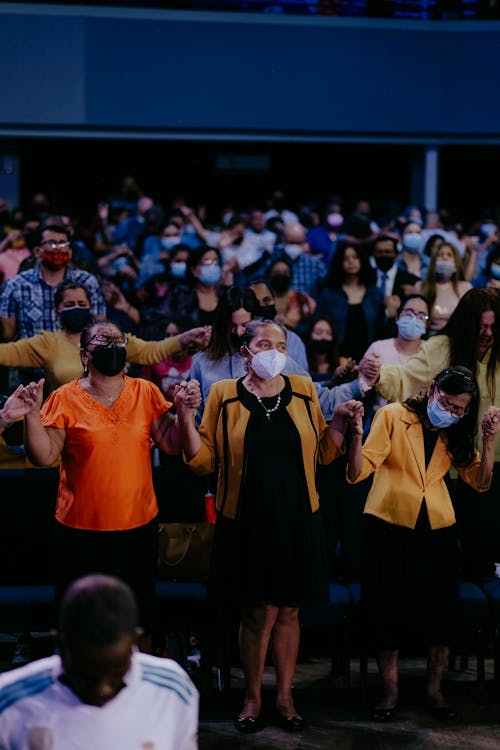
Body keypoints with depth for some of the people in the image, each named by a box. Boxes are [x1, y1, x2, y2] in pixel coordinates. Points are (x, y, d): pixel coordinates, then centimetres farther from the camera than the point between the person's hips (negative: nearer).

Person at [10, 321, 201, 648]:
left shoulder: (146, 392, 2)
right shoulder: (65, 399, -5)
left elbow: (173, 445, 0)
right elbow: (43, 456, -10)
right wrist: (32, 414, -23)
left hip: (139, 526, 2)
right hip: (82, 531, -2)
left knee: (139, 620, 15)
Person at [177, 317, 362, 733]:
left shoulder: (303, 390, 5)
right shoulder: (224, 395, -1)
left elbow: (323, 453, 10)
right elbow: (204, 460, -2)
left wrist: (340, 419, -4)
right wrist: (186, 417, -14)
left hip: (296, 519, 2)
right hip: (247, 522, -2)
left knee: (288, 610, 10)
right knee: (259, 612, 1)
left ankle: (285, 696, 24)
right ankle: (253, 698, 20)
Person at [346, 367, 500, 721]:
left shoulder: (455, 434, 6)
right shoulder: (393, 416, -8)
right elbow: (359, 471, -16)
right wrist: (356, 435, -35)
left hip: (437, 531, 4)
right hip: (390, 528, -4)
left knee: (442, 611, 7)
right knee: (388, 611, 2)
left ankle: (435, 689, 23)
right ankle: (391, 691, 18)